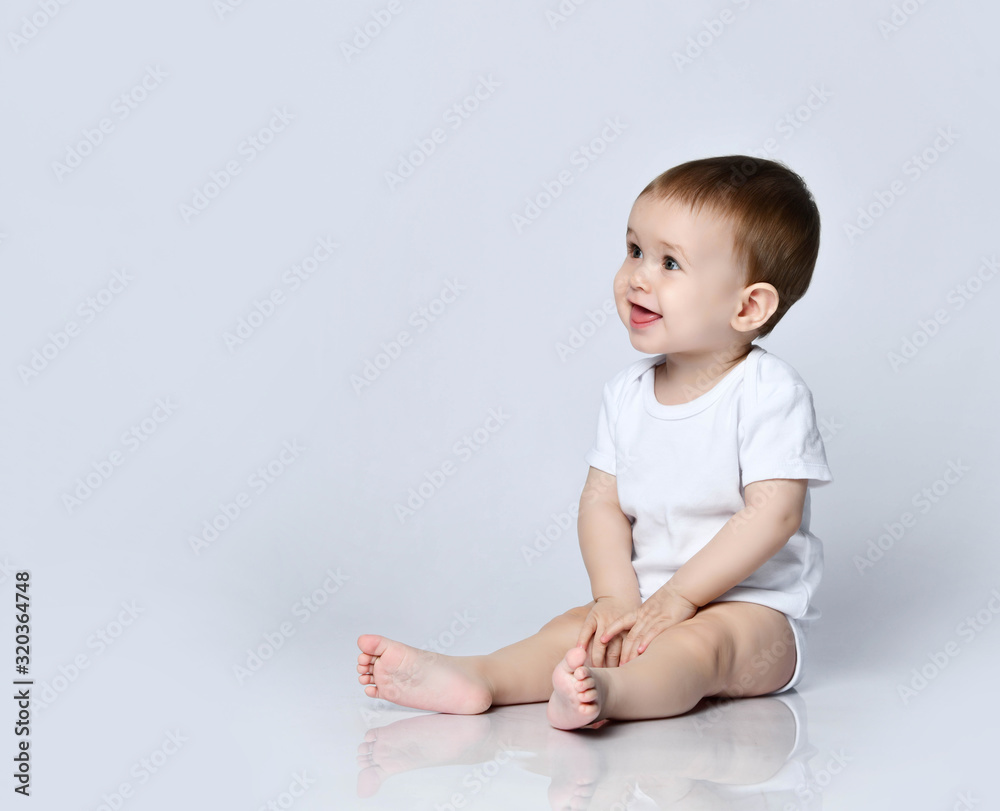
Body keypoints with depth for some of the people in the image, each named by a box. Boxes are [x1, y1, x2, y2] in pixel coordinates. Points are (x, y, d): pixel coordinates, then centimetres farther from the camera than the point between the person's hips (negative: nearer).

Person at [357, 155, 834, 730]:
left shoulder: (769, 391, -13)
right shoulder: (628, 392, 6)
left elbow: (772, 514, -19)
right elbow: (603, 501, 4)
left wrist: (678, 597, -20)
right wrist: (618, 598, -12)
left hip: (754, 610, -6)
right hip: (649, 602, 6)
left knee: (700, 640, -34)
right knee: (581, 630, -18)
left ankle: (606, 693, -61)